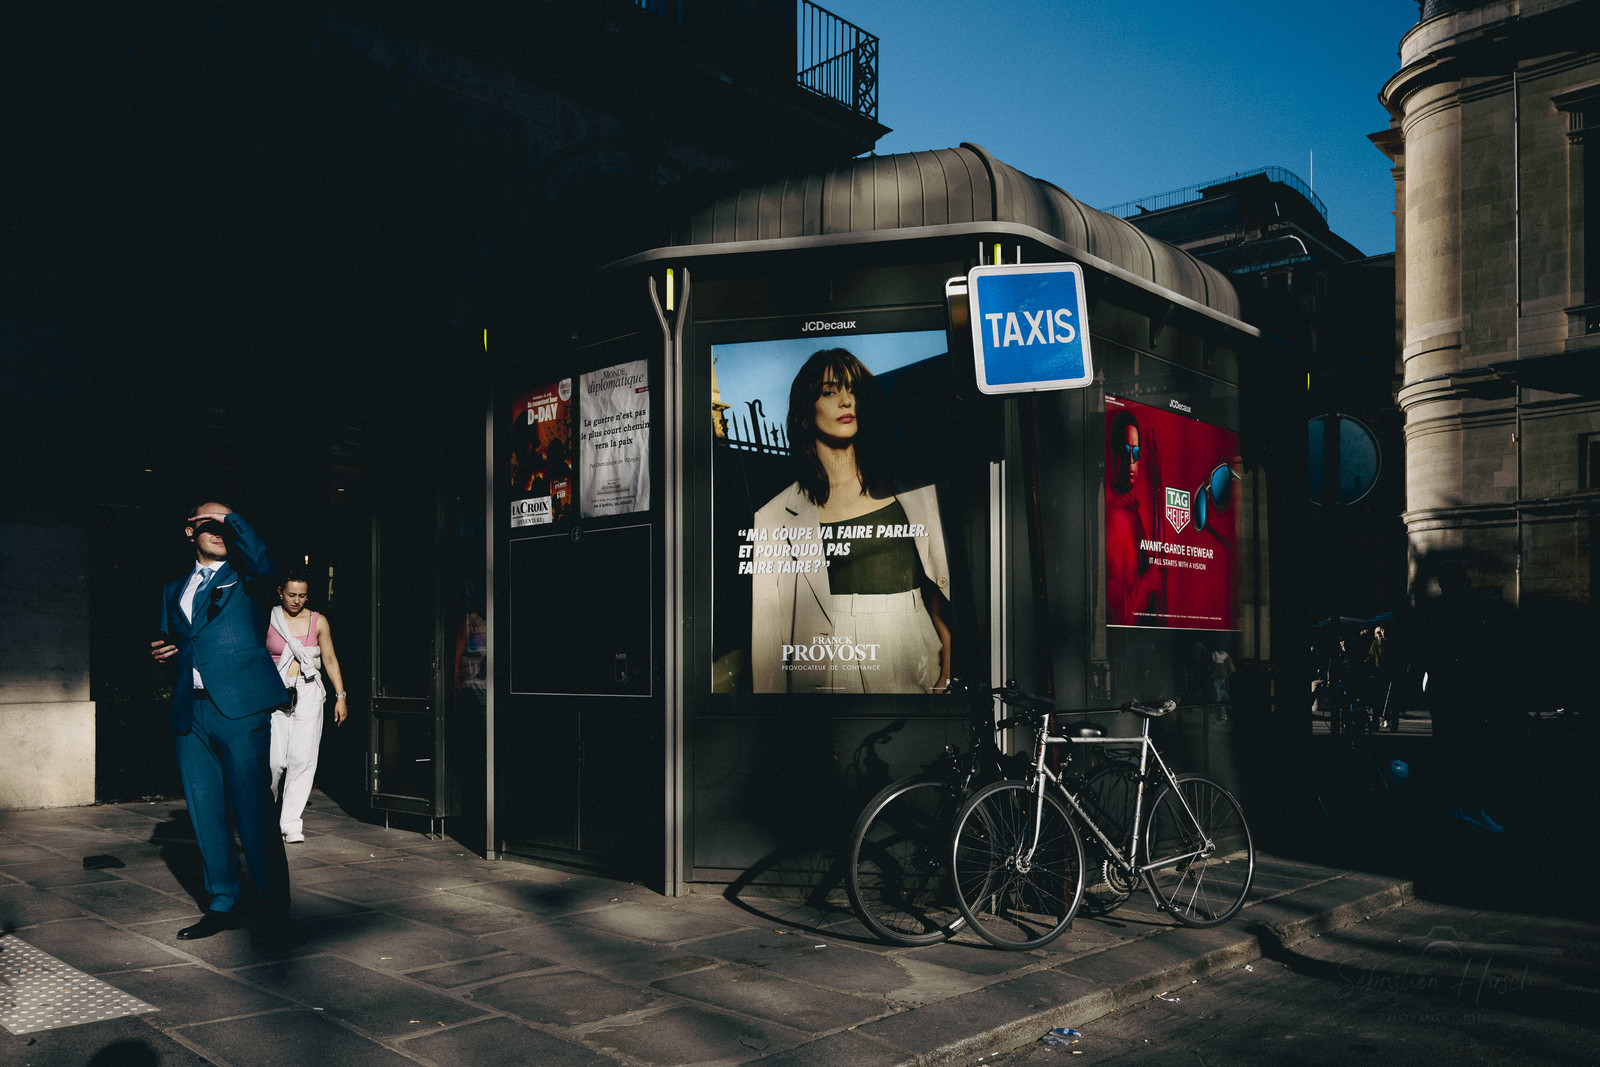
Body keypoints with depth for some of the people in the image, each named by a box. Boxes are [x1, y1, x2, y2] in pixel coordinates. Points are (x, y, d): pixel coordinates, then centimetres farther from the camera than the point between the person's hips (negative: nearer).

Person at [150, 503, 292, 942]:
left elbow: (263, 561, -16)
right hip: (189, 712, 5)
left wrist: (231, 517, -9)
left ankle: (273, 907, 1)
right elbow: (171, 642, 27)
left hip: (239, 706, -5)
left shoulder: (246, 576, 8)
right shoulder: (173, 591, 22)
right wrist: (160, 654, 5)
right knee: (204, 813, 9)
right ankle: (222, 904, 20)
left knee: (252, 807, -7)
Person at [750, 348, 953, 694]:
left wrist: (949, 662, -2)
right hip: (834, 671, -2)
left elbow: (935, 584, 9)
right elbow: (768, 628, 0)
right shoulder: (777, 517, 1)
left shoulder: (907, 486, 8)